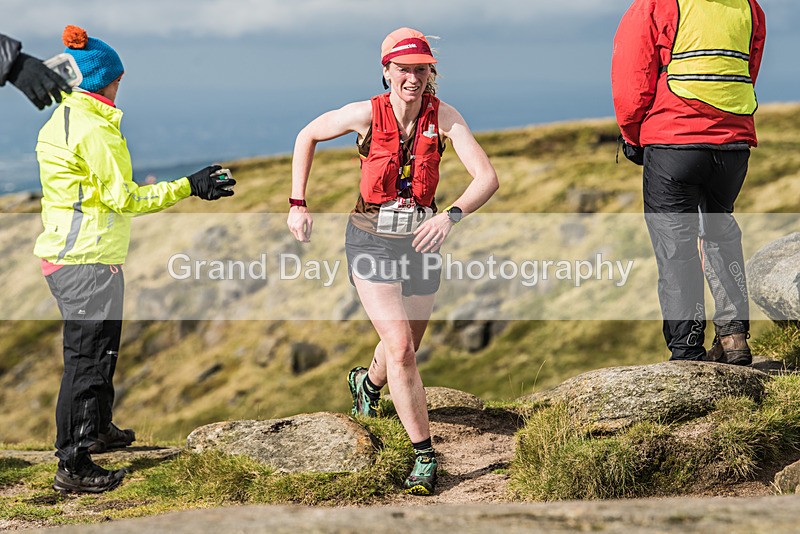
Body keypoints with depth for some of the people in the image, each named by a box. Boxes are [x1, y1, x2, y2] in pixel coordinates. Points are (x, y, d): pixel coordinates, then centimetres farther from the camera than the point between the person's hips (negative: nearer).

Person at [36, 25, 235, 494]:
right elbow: (121, 197, -19)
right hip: (90, 261, -10)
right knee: (88, 358, -5)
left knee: (94, 350, 24)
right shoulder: (95, 129, -18)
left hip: (61, 255, 10)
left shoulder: (59, 120, 12)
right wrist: (188, 187, -15)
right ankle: (73, 466, -3)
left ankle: (97, 429, 41)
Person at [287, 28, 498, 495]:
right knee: (402, 352, -15)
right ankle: (425, 455, -6)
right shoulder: (367, 114, -15)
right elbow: (307, 136, 2)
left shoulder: (443, 117, -14)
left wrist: (451, 216, -40)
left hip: (421, 242, 3)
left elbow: (488, 177, -23)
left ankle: (367, 383, 57)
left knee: (404, 348, 21)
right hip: (372, 241, -2)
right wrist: (298, 204, -2)